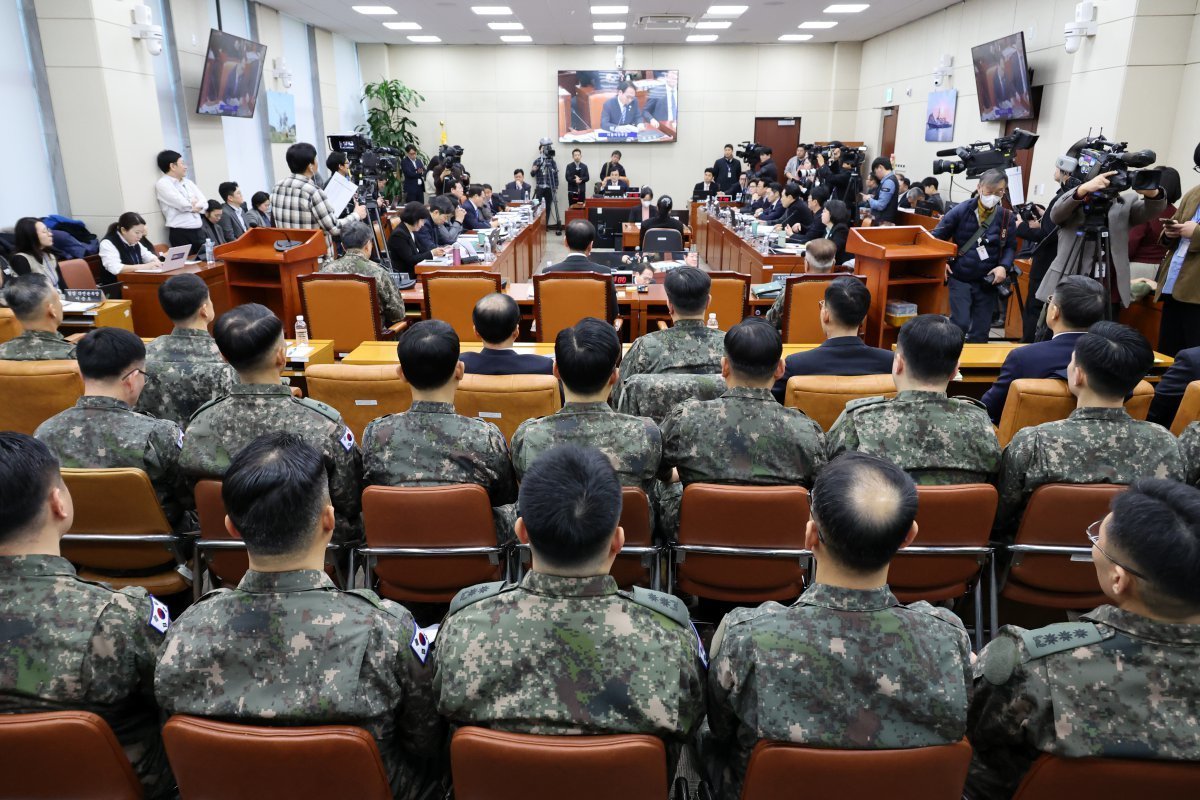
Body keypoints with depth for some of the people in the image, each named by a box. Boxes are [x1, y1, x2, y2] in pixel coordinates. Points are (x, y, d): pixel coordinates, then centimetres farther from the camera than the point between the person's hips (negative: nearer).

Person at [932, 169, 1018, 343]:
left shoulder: (1006, 217, -1)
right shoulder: (961, 211, -8)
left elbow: (1011, 247, 9)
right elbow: (936, 237, 1)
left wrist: (1004, 266, -9)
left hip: (987, 282, 3)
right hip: (960, 279, -3)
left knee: (981, 331, 7)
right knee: (960, 324, -13)